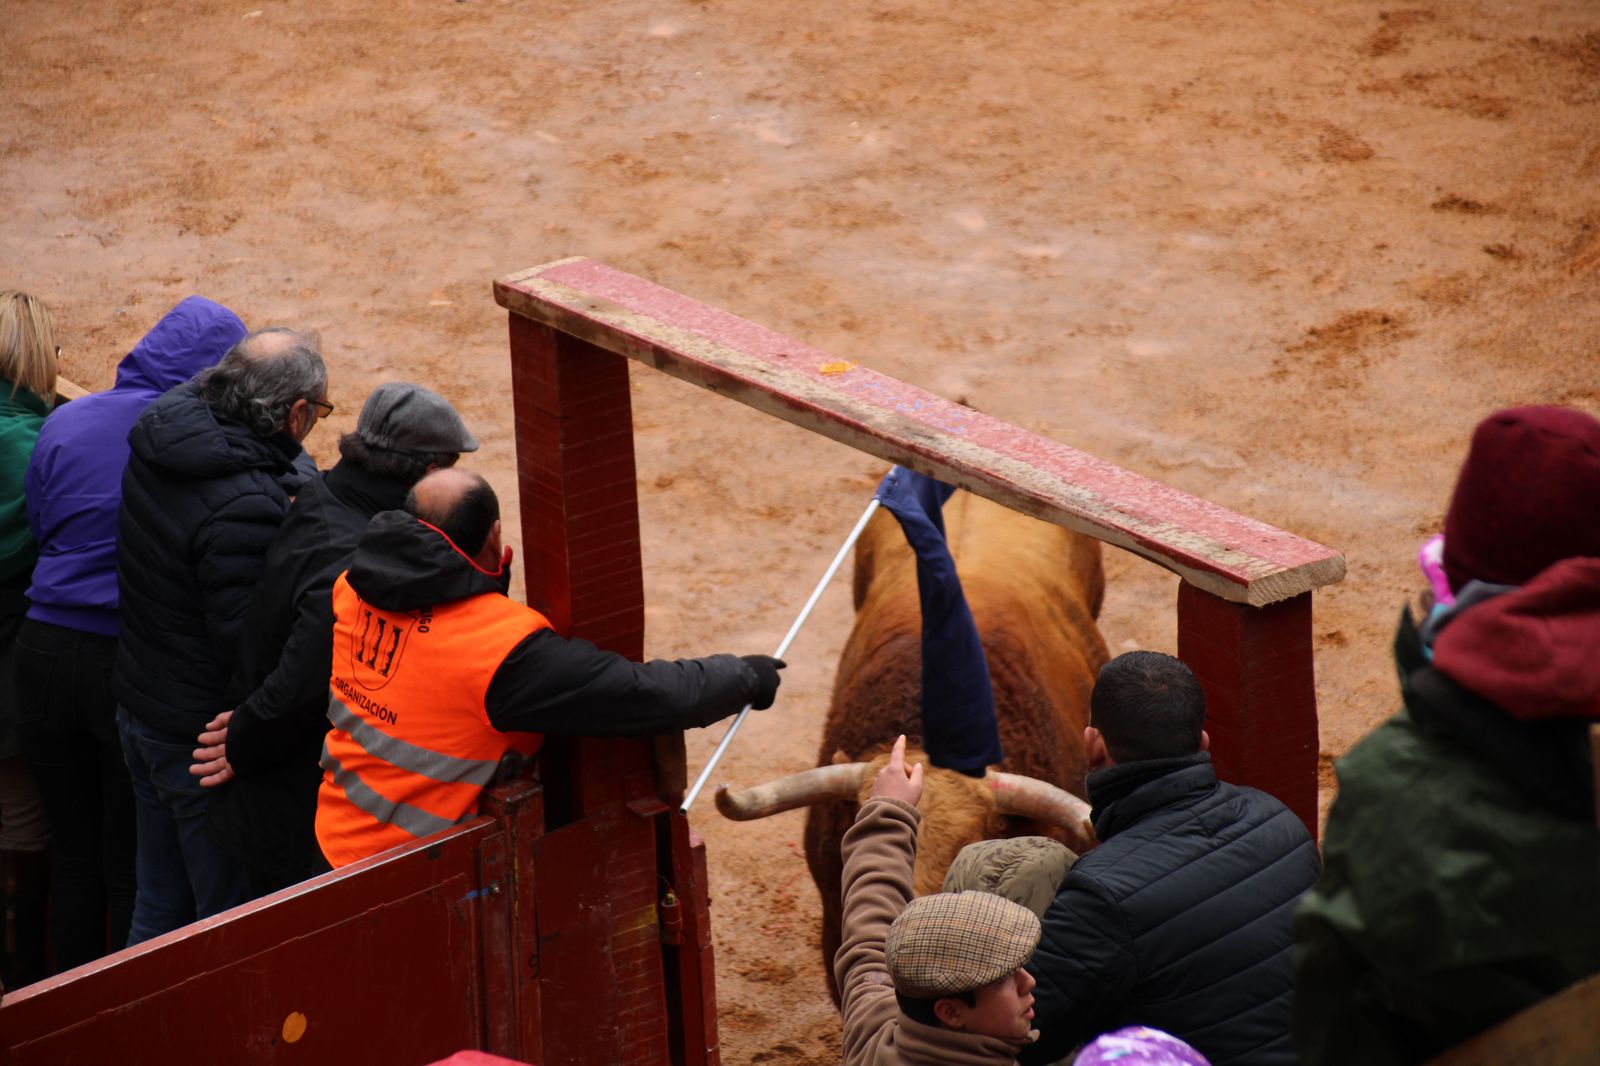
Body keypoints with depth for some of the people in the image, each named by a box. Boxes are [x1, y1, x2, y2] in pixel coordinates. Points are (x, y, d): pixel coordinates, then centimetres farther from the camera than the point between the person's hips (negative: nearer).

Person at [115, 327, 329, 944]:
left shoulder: (159, 444, -2)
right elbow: (248, 644, -27)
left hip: (140, 708, 9)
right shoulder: (243, 505, -29)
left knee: (159, 910, 22)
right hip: (207, 737, -9)